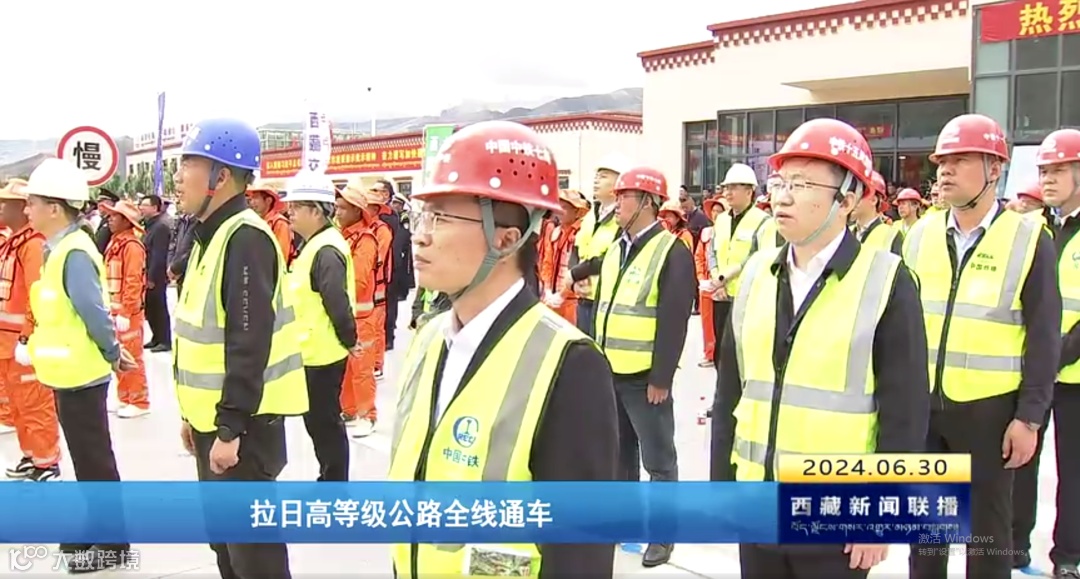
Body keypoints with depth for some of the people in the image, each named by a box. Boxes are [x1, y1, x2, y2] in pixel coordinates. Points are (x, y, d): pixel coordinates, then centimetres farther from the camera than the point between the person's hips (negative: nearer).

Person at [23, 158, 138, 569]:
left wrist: (112, 354, -11)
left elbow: (94, 313, -24)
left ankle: (112, 543, 13)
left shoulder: (73, 254, -21)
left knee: (94, 460, 2)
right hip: (71, 371, 9)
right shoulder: (60, 249, 9)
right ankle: (93, 530, 32)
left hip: (80, 374, -9)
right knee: (85, 457, 19)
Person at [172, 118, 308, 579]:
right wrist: (194, 413, 20)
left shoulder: (245, 238, -20)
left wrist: (230, 427, -24)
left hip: (243, 422, -10)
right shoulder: (209, 236, 12)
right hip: (214, 416, 10)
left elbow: (249, 343, -26)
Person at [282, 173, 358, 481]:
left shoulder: (326, 250, -21)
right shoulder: (316, 244, 12)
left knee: (323, 422, 0)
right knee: (321, 420, 19)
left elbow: (337, 303, -26)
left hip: (323, 353, -10)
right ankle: (331, 477, 31)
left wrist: (349, 341, -15)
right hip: (315, 350, 10)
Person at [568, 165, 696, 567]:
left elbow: (673, 321, -16)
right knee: (619, 453, 18)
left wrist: (661, 378, -18)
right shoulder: (616, 250, 12)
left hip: (645, 377, -7)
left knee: (658, 460, 5)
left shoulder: (672, 252, -11)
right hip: (610, 372, 8)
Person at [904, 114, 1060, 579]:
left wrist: (1030, 416, -10)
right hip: (920, 402, 4)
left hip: (989, 407, -3)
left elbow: (1043, 336, -7)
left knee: (988, 524, 10)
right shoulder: (920, 235, 4)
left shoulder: (1028, 238, -6)